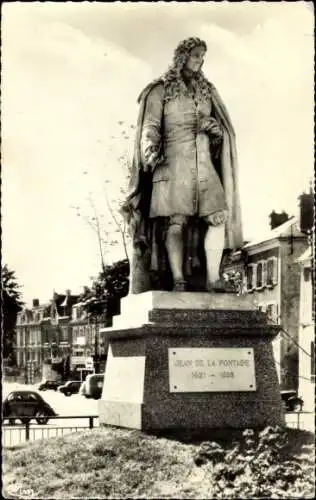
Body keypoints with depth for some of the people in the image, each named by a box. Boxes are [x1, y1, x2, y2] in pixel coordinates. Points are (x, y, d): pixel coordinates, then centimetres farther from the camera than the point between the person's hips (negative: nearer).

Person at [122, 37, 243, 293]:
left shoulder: (206, 90, 19)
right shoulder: (161, 90, 6)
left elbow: (221, 127, 23)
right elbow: (150, 126, -1)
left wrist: (214, 127, 0)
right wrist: (151, 151, -18)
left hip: (203, 162, 5)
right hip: (174, 161, -4)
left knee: (219, 215, -10)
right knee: (176, 220, -12)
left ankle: (212, 277, -10)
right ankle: (178, 280, -13)